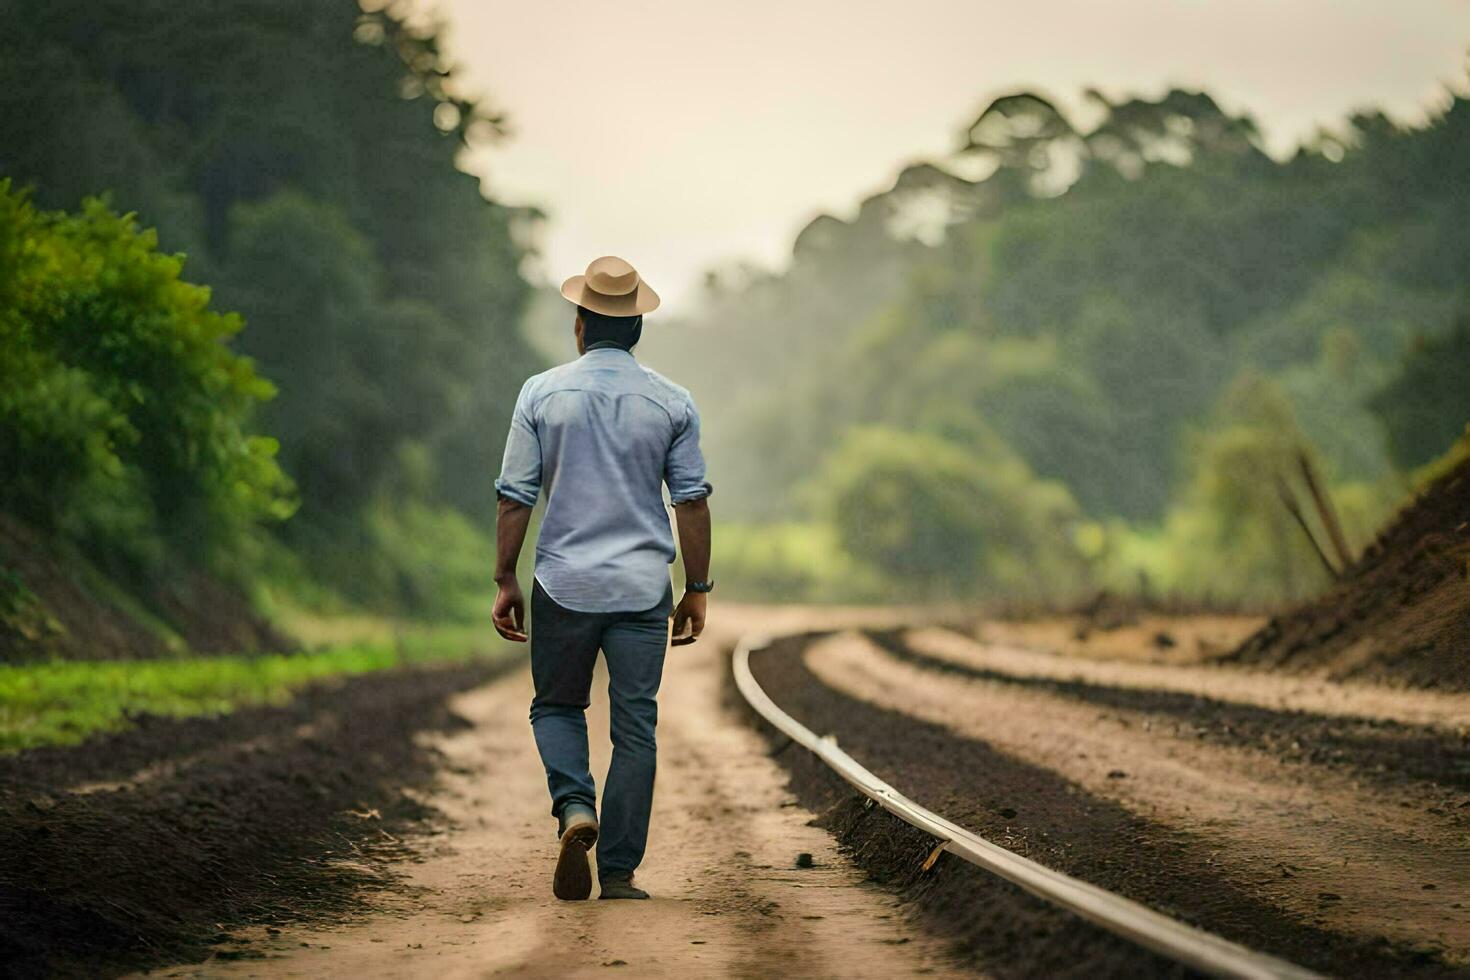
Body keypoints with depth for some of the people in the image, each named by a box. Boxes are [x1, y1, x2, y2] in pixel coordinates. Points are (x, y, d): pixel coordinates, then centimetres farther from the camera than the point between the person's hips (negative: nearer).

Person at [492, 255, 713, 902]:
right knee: (635, 726, 4)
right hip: (643, 588, 0)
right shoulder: (672, 403, 2)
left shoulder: (542, 393, 0)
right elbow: (692, 502, 1)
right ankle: (619, 872, 2)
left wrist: (505, 581, 6)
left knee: (556, 707, 17)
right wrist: (697, 589, 8)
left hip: (563, 583, 0)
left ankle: (574, 807, -9)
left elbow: (515, 497, -1)